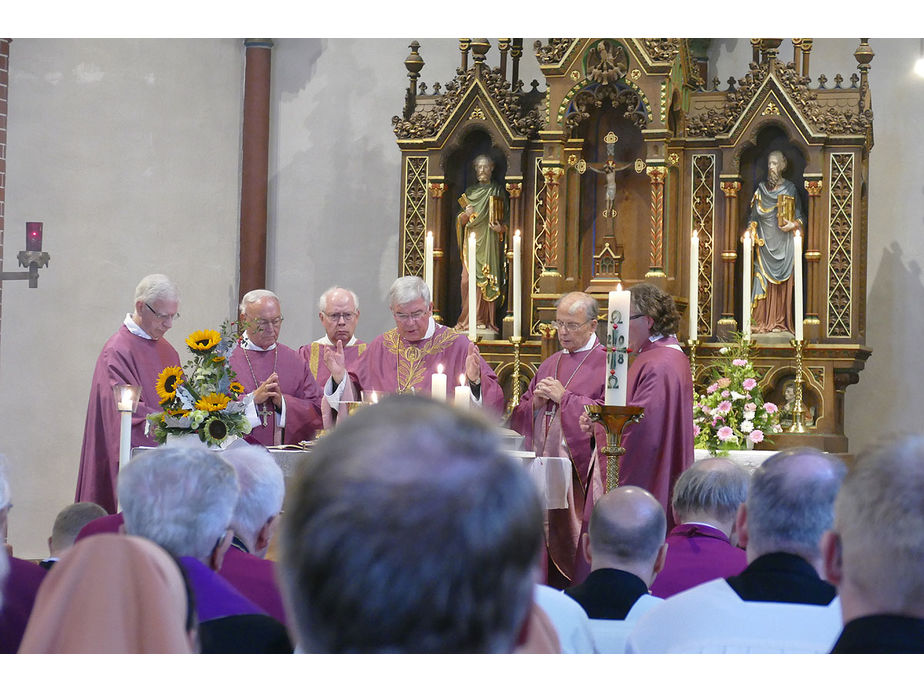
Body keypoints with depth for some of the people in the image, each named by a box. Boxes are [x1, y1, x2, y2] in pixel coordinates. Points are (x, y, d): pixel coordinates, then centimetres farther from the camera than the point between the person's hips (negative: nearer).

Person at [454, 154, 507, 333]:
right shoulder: (470, 191, 15)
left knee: (487, 278, -8)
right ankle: (468, 319, -4)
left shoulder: (497, 191, 9)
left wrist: (501, 228, -11)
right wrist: (466, 214, -7)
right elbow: (461, 221, 15)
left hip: (489, 240, -2)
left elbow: (506, 218, 10)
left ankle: (484, 319, -5)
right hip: (471, 240, 2)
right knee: (468, 278, -8)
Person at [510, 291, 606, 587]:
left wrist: (565, 398, -12)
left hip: (581, 473, -6)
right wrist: (536, 403, -1)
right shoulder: (550, 364, 20)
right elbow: (518, 418, 20)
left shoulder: (606, 364, -1)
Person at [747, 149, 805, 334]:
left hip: (784, 243, -1)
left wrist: (793, 225, -13)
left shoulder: (790, 188, 6)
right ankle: (762, 321, -5)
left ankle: (780, 321, 0)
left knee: (782, 282, -3)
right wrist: (751, 233, -2)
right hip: (765, 242, 1)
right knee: (763, 280, -5)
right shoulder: (761, 188, 11)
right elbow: (754, 215, 12)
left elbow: (800, 216, 7)